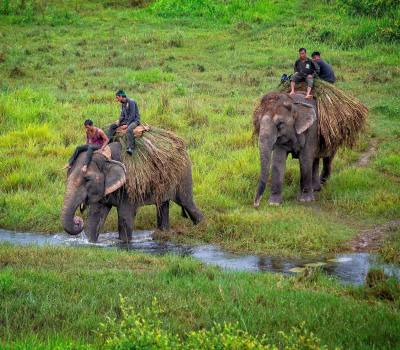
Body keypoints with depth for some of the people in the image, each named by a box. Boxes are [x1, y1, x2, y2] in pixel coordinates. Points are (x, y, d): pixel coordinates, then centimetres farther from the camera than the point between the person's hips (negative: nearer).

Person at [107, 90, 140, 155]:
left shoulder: (131, 102, -17)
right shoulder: (123, 104, 10)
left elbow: (132, 115, -21)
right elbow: (122, 115, 15)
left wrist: (127, 125, -25)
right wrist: (119, 121, -4)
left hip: (135, 120, -9)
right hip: (126, 120, 9)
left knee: (129, 129, -40)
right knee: (112, 126, 2)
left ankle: (130, 148, -49)